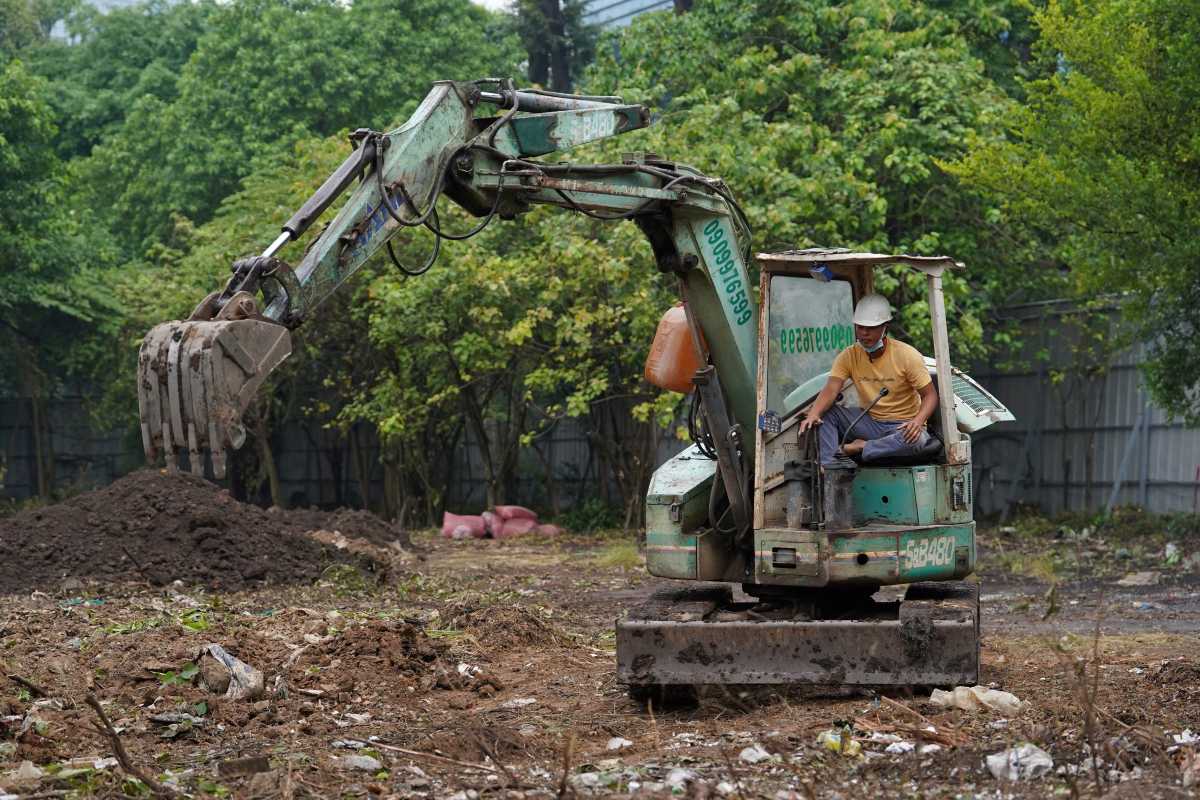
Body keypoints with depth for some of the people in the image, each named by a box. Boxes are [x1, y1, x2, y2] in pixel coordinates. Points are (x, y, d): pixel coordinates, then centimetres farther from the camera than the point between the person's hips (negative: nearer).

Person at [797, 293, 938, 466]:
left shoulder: (907, 355, -12)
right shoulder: (848, 356, -3)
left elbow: (930, 395, -11)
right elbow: (830, 390, -16)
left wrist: (918, 421, -32)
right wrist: (813, 415, -37)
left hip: (902, 425, -3)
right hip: (870, 422, 4)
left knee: (917, 440, -38)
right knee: (824, 413, -16)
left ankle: (861, 448, -26)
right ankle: (828, 467, -28)